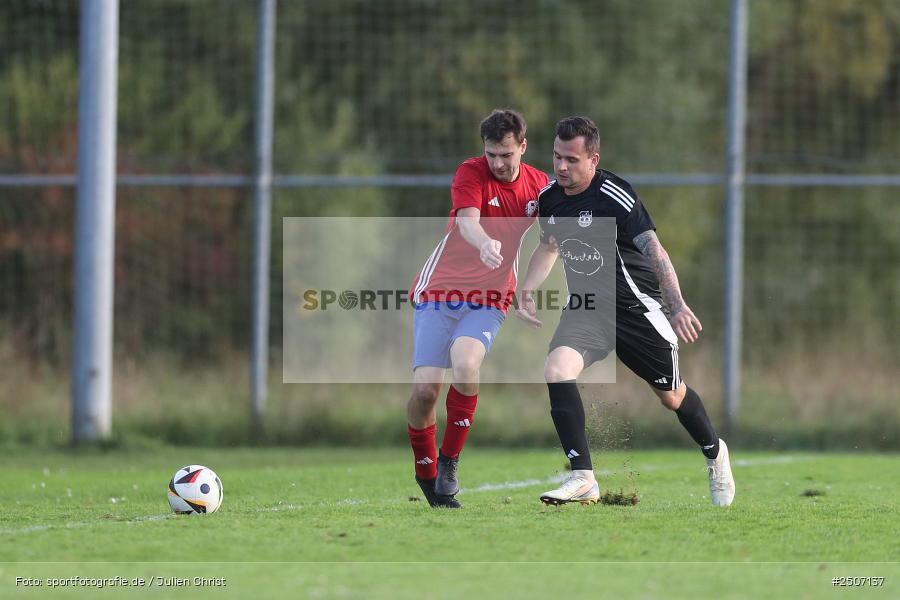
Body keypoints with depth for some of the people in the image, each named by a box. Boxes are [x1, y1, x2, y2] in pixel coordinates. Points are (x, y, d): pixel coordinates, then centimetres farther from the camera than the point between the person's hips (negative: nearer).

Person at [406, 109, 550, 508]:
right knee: (425, 387, -13)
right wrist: (485, 244, -51)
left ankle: (449, 461, -12)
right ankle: (425, 471, 11)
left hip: (488, 299, 2)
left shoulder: (538, 185, 4)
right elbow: (467, 220, -29)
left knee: (465, 363, -29)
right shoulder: (471, 174, -10)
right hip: (438, 291, -2)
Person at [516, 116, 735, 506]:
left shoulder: (614, 196, -21)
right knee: (556, 370, -23)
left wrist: (678, 306, -39)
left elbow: (653, 248, -28)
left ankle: (714, 452, 43)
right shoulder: (550, 198, 0)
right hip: (585, 309, 5)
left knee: (671, 396, 10)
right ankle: (583, 479, -22)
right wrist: (527, 290, 6)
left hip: (636, 307, -5)